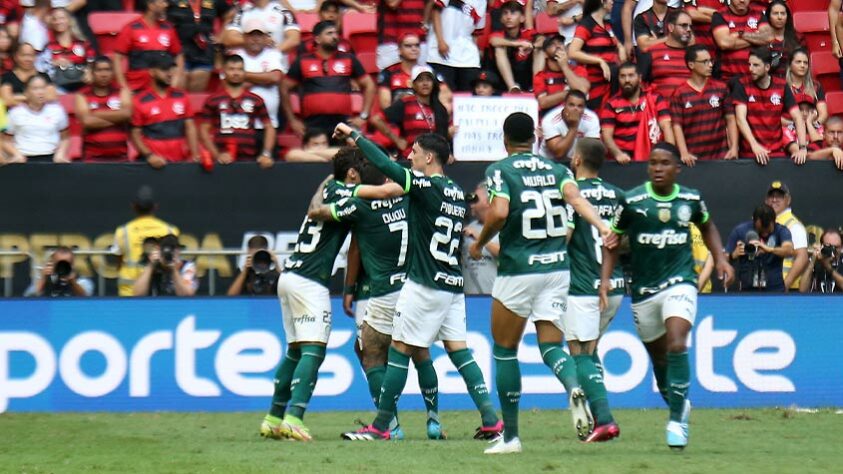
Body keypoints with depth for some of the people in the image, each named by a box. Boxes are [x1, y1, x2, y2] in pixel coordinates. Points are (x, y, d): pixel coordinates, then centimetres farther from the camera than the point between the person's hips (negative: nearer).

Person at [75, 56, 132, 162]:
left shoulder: (122, 92, 8)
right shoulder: (82, 96, 3)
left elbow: (126, 113, -10)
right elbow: (87, 121, -13)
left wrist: (96, 114, -7)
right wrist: (116, 119, -5)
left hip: (120, 156, 2)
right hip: (93, 157, -2)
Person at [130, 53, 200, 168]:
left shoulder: (181, 97, 8)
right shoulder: (140, 101, -2)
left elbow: (190, 128, 8)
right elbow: (135, 134, -1)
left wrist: (195, 155, -4)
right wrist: (148, 155, -16)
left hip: (181, 161, 3)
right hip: (155, 163, -3)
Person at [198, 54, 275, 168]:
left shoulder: (255, 100, 9)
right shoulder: (213, 100, 6)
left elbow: (269, 128, 12)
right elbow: (204, 130, 5)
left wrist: (266, 154, -2)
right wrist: (217, 154, -8)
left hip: (249, 159, 1)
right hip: (224, 161, -1)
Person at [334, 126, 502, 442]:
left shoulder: (426, 185, -11)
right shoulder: (456, 192, 13)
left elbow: (385, 166, -18)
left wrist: (354, 135, -9)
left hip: (426, 284, -8)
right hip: (453, 283, 8)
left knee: (399, 352, -1)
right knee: (459, 351, 7)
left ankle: (380, 427, 4)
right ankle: (491, 422, -2)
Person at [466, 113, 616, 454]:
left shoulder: (499, 170, -3)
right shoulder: (556, 170, 10)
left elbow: (499, 213, -18)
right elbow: (575, 197, -9)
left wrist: (479, 244, -2)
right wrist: (601, 227, -20)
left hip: (518, 271, -4)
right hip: (557, 269, 4)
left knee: (505, 350, 8)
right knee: (551, 346, 6)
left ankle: (510, 436, 9)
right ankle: (574, 387, -29)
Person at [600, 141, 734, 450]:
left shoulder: (691, 200, 0)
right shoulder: (632, 201, -6)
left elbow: (707, 226, 22)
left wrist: (720, 258, 10)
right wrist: (605, 279, -6)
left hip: (680, 283, -1)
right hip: (643, 290, 1)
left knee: (676, 346, -22)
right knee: (658, 356, 12)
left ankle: (677, 421, -17)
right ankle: (679, 406, 39)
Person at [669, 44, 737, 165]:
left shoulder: (721, 88, 6)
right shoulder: (679, 94, 0)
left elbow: (730, 119, 7)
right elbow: (677, 126, -4)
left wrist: (734, 147, -5)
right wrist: (684, 153, -16)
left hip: (721, 156, 2)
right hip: (693, 159, -2)